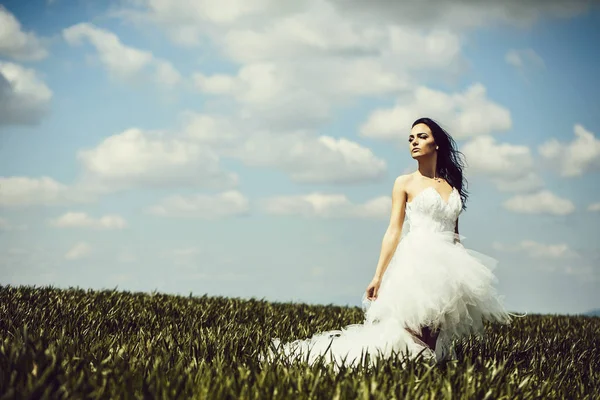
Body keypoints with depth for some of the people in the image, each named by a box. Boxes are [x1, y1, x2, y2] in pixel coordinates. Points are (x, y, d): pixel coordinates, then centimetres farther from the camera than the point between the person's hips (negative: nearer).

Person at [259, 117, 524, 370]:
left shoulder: (452, 185, 16)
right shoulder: (405, 183, 5)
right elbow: (394, 231, -1)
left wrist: (461, 271, 13)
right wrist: (378, 276, -9)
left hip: (448, 266, 5)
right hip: (417, 262, -5)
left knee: (435, 348, 1)